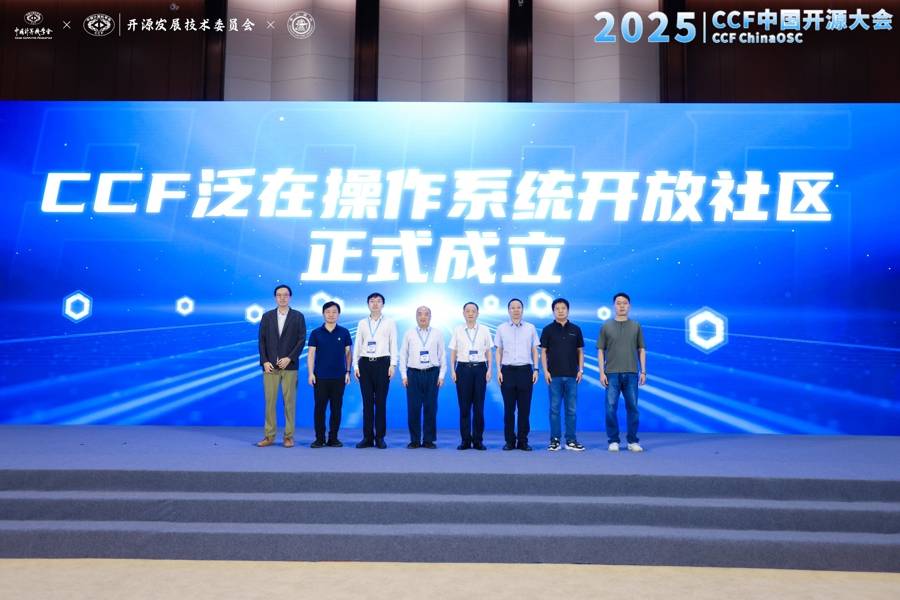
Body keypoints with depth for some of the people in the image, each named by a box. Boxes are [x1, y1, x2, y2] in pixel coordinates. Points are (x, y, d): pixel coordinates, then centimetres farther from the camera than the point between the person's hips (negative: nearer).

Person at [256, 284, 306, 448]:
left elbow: (301, 340, -2)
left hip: (289, 365, -2)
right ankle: (269, 436, 9)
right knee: (269, 401, 2)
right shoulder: (267, 317, 10)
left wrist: (289, 358, -11)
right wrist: (264, 361, -4)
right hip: (270, 366, 2)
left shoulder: (298, 316, 4)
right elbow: (261, 340, 7)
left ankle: (289, 436, 8)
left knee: (289, 401, 1)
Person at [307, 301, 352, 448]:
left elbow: (348, 353, 7)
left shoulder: (344, 333, 5)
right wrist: (311, 373, -6)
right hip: (320, 377, -1)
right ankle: (319, 438, 9)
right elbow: (311, 354, 2)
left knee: (336, 408, 4)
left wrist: (348, 372, 1)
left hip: (339, 377, 1)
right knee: (319, 408, 0)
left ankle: (333, 438, 13)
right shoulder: (316, 333, 4)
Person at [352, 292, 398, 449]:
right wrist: (355, 365, 2)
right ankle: (367, 437, 9)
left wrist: (393, 365, -6)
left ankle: (380, 437, 8)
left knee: (381, 402, 1)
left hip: (382, 363, -2)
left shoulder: (389, 322, 7)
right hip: (365, 363, 2)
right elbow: (357, 344, 11)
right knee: (367, 402, 3)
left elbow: (393, 344, 3)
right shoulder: (362, 323, 12)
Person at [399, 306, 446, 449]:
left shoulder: (437, 334, 6)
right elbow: (403, 355, 7)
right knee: (413, 408, 1)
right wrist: (404, 375, 1)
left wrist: (441, 376, -1)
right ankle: (415, 440, 11)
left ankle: (429, 440, 12)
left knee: (431, 408, 2)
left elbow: (442, 356, 5)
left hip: (432, 374, 0)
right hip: (413, 373, 0)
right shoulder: (409, 334, 7)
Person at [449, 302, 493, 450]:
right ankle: (465, 440, 10)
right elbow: (453, 352, 7)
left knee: (479, 406, 3)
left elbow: (488, 352, 8)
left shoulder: (484, 330, 6)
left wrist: (489, 369, 0)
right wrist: (452, 370, 0)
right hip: (463, 368, 0)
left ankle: (478, 440, 11)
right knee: (464, 406, 2)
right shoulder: (458, 331, 6)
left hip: (480, 368, 0)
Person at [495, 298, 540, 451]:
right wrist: (498, 370, 0)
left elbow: (534, 350, 9)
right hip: (507, 370, 0)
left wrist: (536, 369, 0)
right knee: (509, 408, 2)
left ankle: (523, 441, 11)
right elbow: (499, 351, 8)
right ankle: (509, 441, 11)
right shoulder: (502, 328, 6)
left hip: (525, 370, 0)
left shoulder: (530, 328, 6)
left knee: (524, 408, 2)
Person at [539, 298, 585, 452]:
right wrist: (545, 371, -7)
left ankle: (571, 440, 11)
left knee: (571, 409, 5)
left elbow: (580, 351, 10)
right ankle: (555, 440, 8)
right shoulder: (548, 330, 2)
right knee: (555, 408, 2)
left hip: (572, 375, 2)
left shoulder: (575, 329, 7)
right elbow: (543, 352, 2)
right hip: (554, 375, -1)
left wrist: (581, 370, 1)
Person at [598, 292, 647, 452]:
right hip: (612, 373, -1)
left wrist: (643, 371, 0)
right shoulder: (606, 326, 5)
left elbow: (641, 350, 9)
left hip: (631, 373, 1)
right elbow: (600, 351, 4)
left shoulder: (636, 326, 8)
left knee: (632, 407, 3)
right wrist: (602, 372, -4)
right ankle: (613, 440, 8)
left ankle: (632, 441, 14)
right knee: (611, 408, -2)